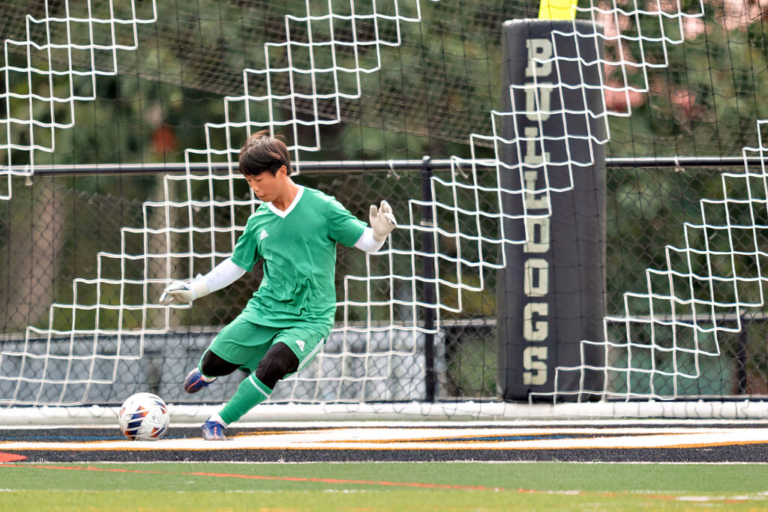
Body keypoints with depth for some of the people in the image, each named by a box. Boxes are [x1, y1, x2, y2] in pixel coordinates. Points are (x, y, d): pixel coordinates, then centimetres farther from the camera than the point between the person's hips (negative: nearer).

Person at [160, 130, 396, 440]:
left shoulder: (322, 207, -6)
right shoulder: (259, 221, 7)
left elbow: (366, 242, -5)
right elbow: (236, 265, 19)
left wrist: (379, 232, -27)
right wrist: (194, 289, 15)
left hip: (310, 318, -4)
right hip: (265, 310, 4)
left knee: (272, 366, -29)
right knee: (215, 362, -5)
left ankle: (219, 422, -10)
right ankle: (207, 373, 36)